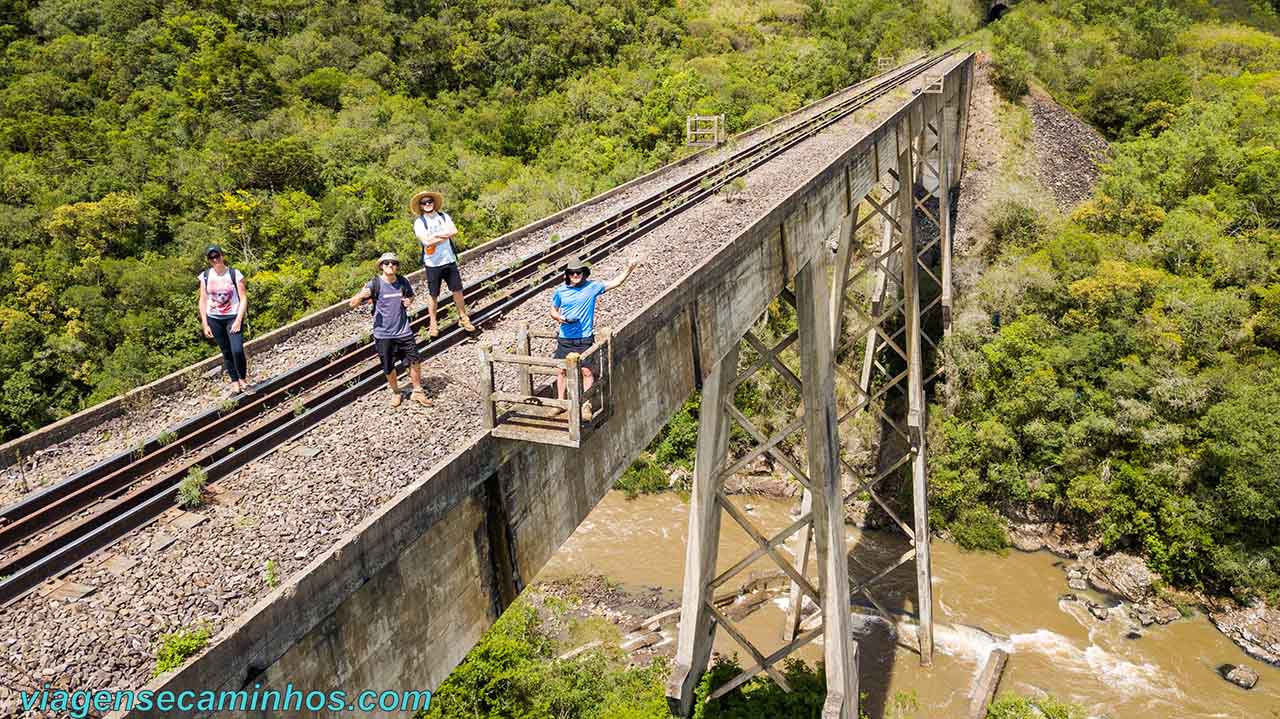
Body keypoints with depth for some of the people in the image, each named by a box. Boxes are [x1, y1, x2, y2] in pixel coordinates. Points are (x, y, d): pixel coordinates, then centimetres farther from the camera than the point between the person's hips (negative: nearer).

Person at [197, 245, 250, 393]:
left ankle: (243, 378, 7)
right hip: (214, 319, 3)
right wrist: (205, 324, 0)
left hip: (233, 317, -3)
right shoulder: (205, 276, 0)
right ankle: (235, 383, 15)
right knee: (226, 352, 7)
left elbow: (243, 298, -8)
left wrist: (238, 320, -16)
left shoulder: (235, 274, -8)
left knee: (237, 350, -16)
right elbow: (202, 301, 5)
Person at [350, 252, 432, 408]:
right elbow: (353, 303, -12)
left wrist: (409, 301, -5)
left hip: (403, 331, 2)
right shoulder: (375, 284, -12)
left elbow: (411, 296, 20)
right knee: (389, 367, 8)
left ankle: (417, 392, 21)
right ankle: (395, 393, 33)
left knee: (415, 361, 2)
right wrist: (361, 295, -35)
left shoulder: (403, 282, -2)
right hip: (383, 334, -2)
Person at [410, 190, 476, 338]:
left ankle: (463, 318, 23)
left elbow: (454, 231, -11)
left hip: (449, 260, 3)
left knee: (457, 289, 8)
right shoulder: (419, 222, -6)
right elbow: (426, 241, -21)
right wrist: (445, 235, -13)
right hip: (432, 263, -3)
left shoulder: (443, 216, 5)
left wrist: (436, 235, -17)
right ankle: (433, 324, 17)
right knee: (432, 294, 5)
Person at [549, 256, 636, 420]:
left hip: (585, 339, -2)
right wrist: (560, 318, -7)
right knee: (561, 370, 7)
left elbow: (616, 283, 1)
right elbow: (553, 310, 15)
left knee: (587, 371, -2)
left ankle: (586, 405, 7)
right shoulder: (561, 291, 3)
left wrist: (629, 269, -10)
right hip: (564, 339, 2)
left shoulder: (592, 287, -2)